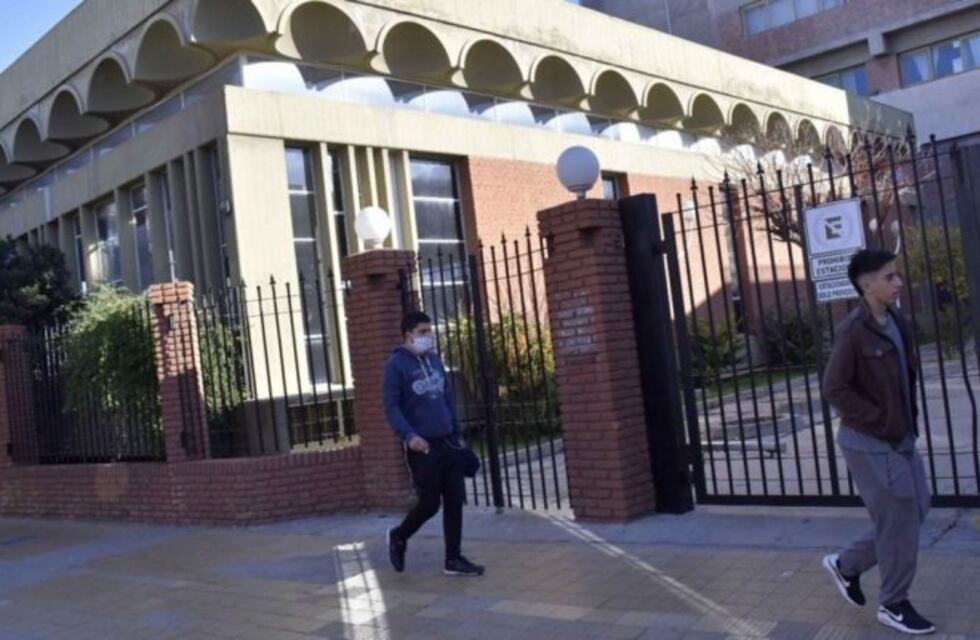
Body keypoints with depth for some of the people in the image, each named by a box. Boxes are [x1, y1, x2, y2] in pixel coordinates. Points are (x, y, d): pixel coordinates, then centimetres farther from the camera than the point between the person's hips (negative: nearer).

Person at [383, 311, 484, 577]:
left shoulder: (434, 360, 13)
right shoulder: (396, 365, -8)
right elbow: (391, 407, -13)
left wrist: (458, 433, 15)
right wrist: (408, 435, -26)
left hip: (448, 443, 6)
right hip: (422, 446, -6)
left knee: (455, 501, 4)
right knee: (429, 504, -1)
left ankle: (454, 559, 13)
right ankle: (398, 537, 26)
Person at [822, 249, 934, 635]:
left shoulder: (896, 322, 6)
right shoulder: (854, 331, -19)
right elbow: (833, 389, -20)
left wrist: (909, 422, 8)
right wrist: (880, 422, -16)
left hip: (901, 438, 8)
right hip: (871, 443, -8)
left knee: (913, 512, 13)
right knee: (899, 521, 0)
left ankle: (847, 565, 28)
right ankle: (893, 605, 18)